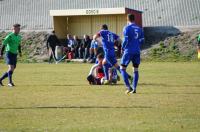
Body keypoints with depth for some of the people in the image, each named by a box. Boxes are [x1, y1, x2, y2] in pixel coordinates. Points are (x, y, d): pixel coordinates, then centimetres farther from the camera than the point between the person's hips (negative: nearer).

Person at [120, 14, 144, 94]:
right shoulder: (139, 28, 9)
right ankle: (134, 88, 5)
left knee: (122, 68, 4)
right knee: (135, 70, 10)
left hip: (128, 51, -5)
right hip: (137, 52, 5)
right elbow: (142, 40, 9)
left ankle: (128, 87, -8)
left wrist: (122, 48, 2)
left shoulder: (127, 28, -7)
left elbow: (126, 40, -13)